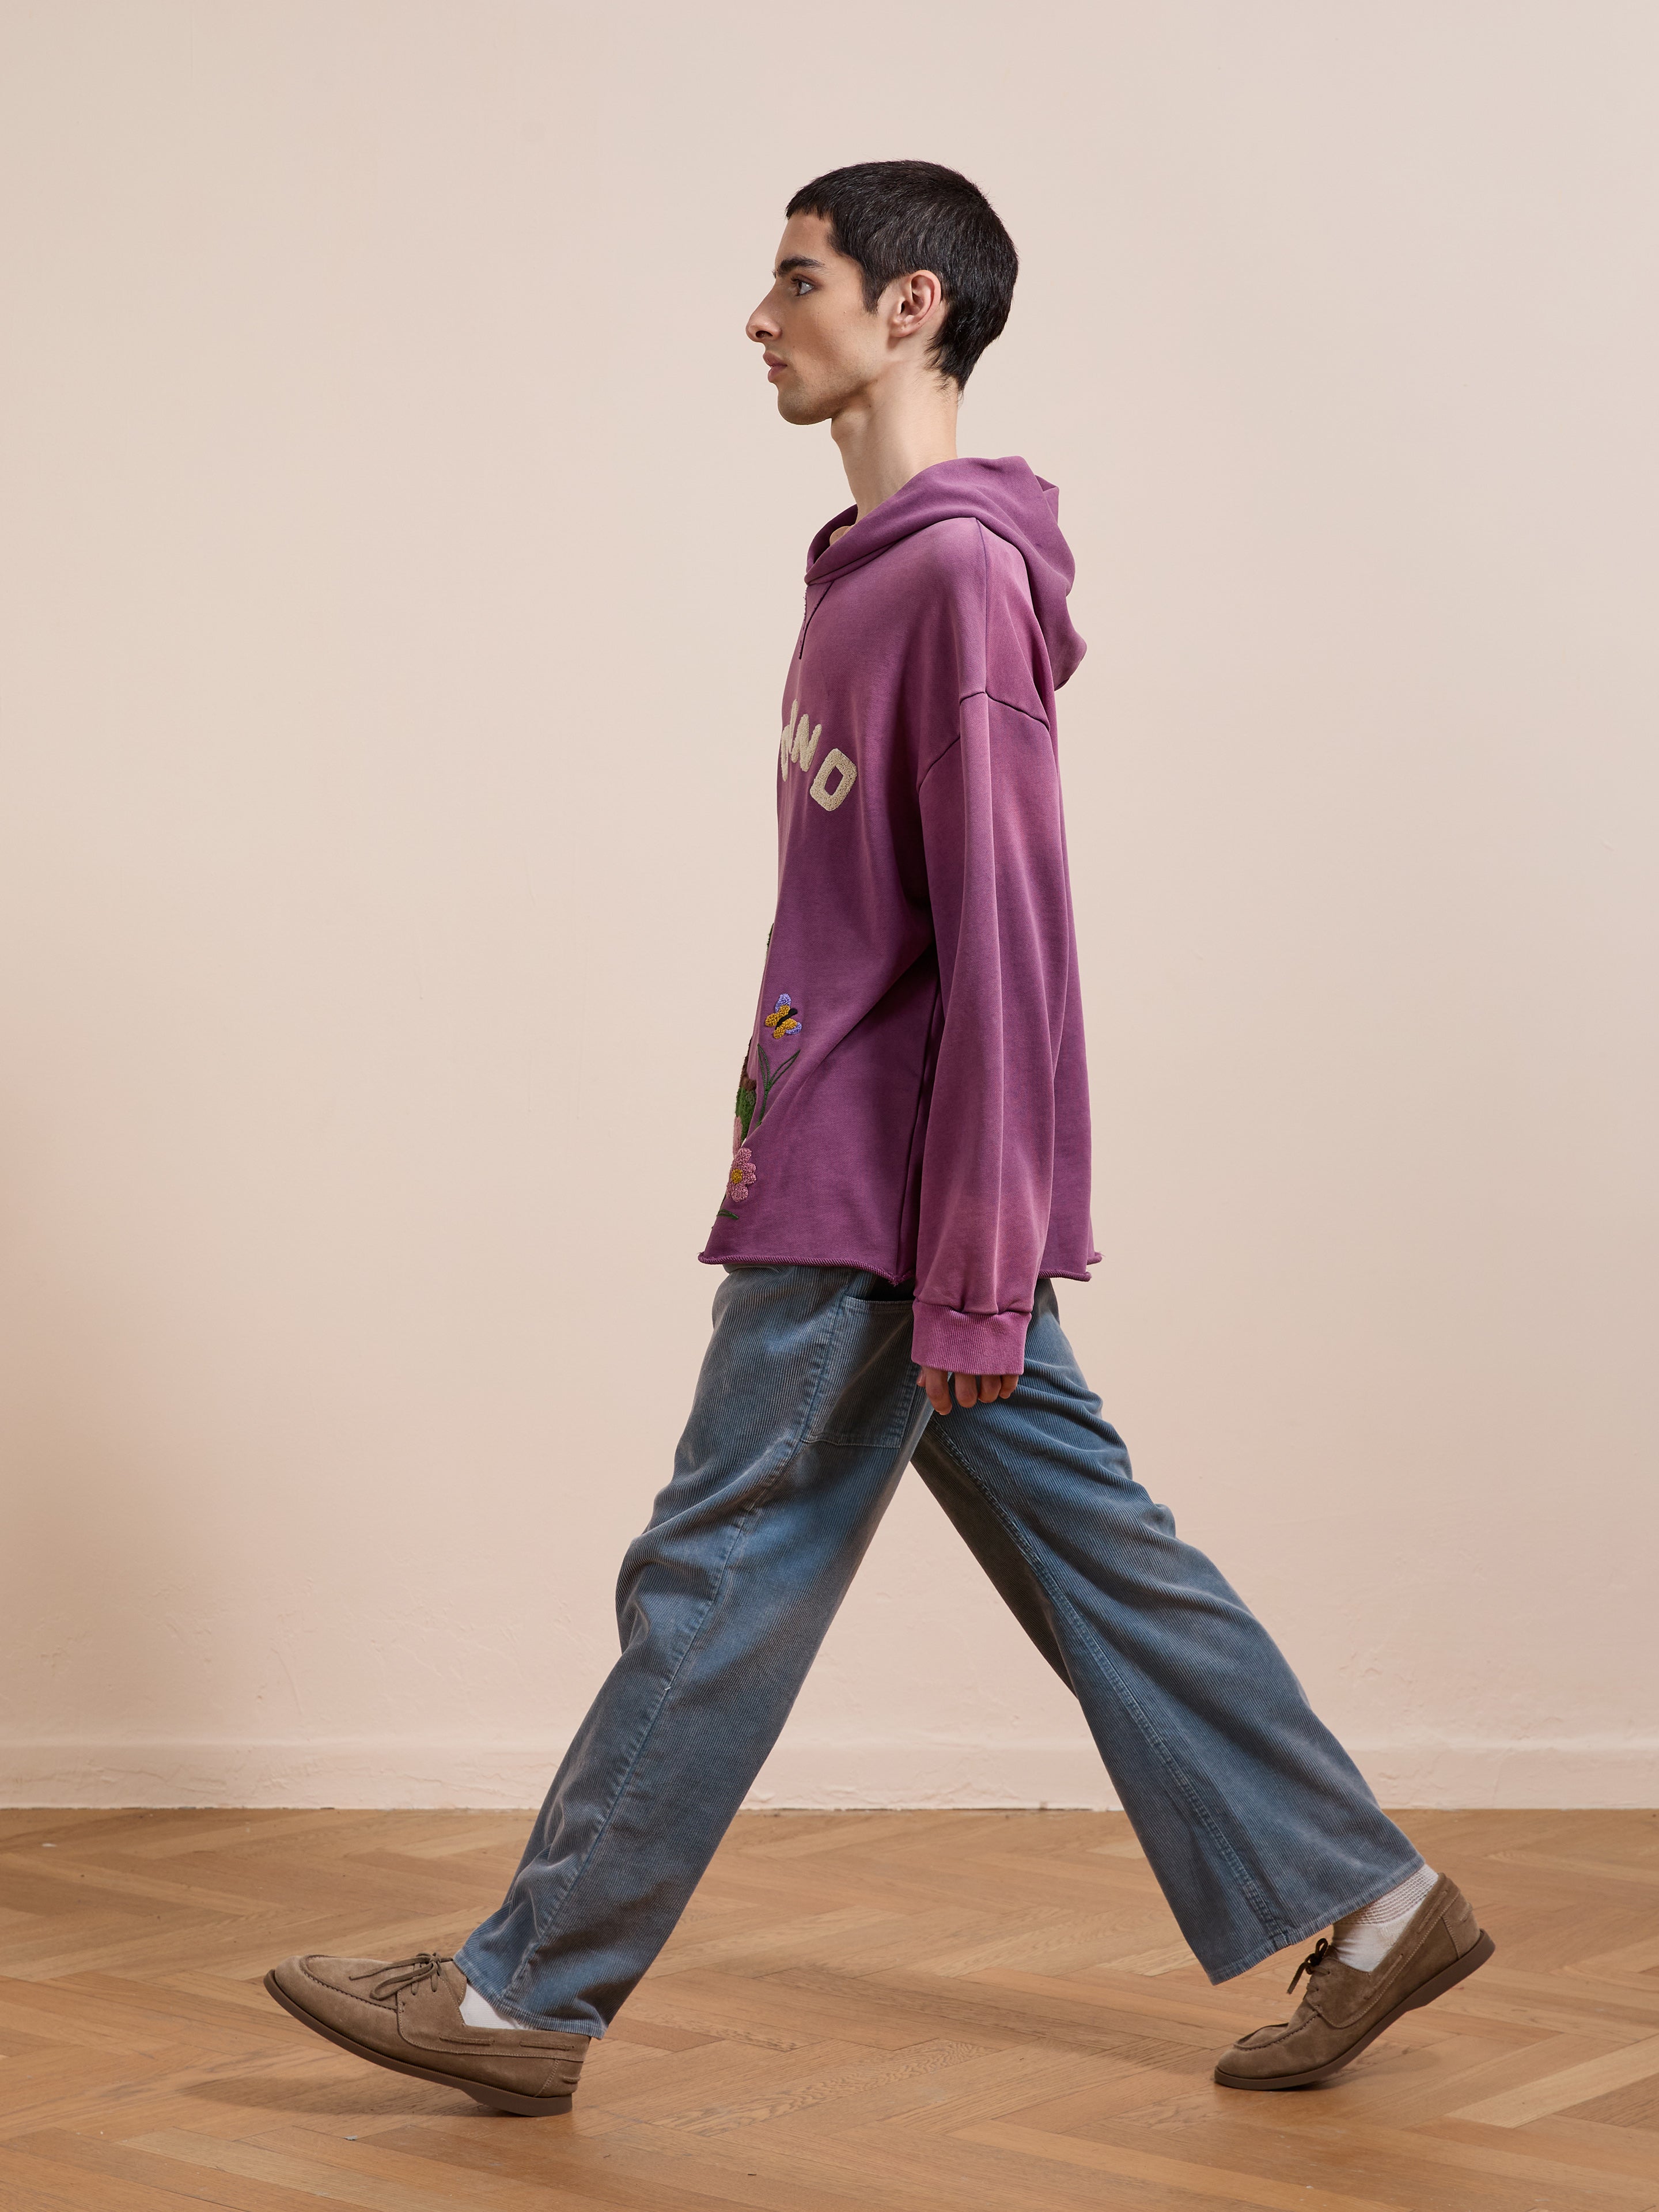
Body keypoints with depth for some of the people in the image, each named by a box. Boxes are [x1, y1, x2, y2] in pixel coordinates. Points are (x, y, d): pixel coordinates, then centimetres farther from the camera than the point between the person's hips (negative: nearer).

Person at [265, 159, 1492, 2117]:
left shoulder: (960, 580, -17)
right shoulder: (873, 568, 15)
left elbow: (1005, 943, -21)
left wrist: (973, 1278, -22)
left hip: (881, 1215, -10)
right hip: (854, 1190, 10)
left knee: (717, 1584, 1)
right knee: (1093, 1557, 12)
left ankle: (525, 1999, 14)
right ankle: (1365, 1905, 20)